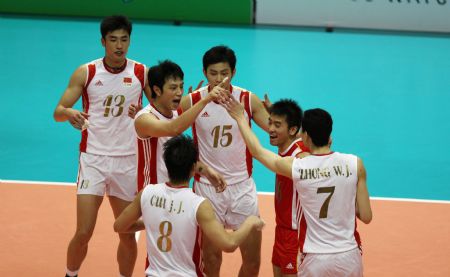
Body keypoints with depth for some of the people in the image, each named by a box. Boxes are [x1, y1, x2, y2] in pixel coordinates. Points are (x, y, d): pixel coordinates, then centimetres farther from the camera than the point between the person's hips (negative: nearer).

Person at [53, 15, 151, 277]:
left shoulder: (142, 73, 0)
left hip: (128, 161, 2)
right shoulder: (86, 73, -3)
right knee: (83, 232, -7)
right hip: (93, 159, -2)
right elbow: (58, 111, -3)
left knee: (128, 234, 7)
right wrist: (69, 113, -26)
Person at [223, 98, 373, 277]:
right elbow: (366, 217, -2)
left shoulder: (295, 167, -7)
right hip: (349, 256, 1)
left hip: (317, 260, -1)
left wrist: (241, 118, 24)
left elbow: (257, 151, 11)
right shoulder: (355, 164, -7)